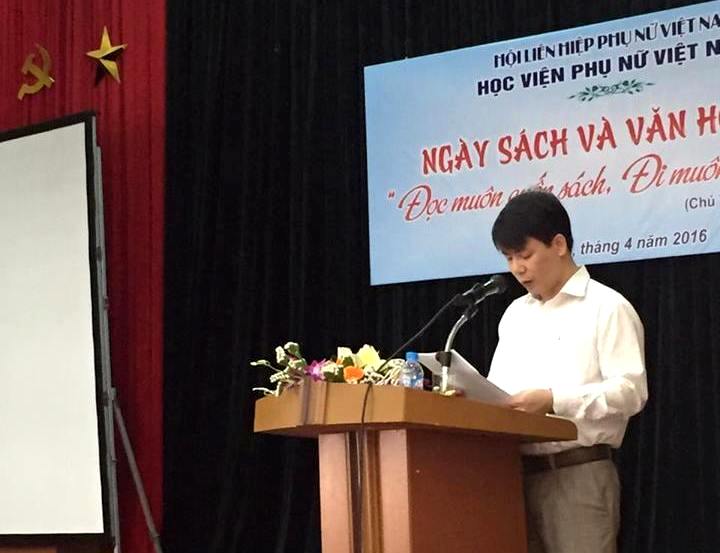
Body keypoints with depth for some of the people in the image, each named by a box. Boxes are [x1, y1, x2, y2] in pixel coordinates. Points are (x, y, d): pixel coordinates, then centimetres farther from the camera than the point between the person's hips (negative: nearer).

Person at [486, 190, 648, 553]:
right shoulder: (514, 314, 20)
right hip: (517, 473, 6)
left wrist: (554, 400, -19)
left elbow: (631, 390, -11)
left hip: (579, 472, -6)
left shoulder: (606, 307, -1)